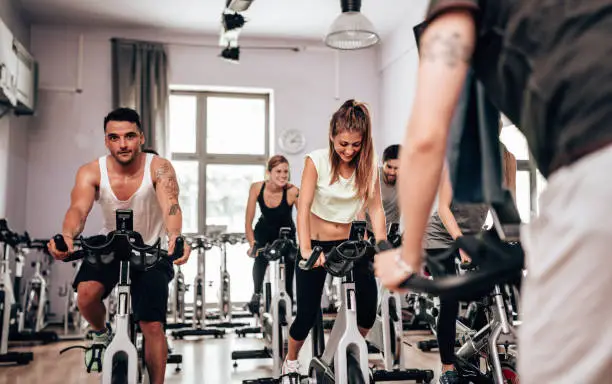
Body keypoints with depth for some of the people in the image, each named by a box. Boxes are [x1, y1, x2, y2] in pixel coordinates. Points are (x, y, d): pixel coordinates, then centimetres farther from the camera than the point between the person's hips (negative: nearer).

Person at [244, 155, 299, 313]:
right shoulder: (257, 188, -23)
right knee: (260, 256, -26)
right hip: (264, 230, 0)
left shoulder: (292, 191, -30)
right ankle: (257, 293, -9)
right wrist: (252, 244, -24)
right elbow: (248, 221, -16)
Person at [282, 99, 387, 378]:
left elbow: (375, 207, -10)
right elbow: (303, 208, -22)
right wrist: (306, 250, -34)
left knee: (369, 308, -3)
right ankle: (291, 362, 26)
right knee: (307, 313, -3)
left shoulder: (368, 164, -5)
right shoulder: (316, 161, -14)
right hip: (318, 244, -3)